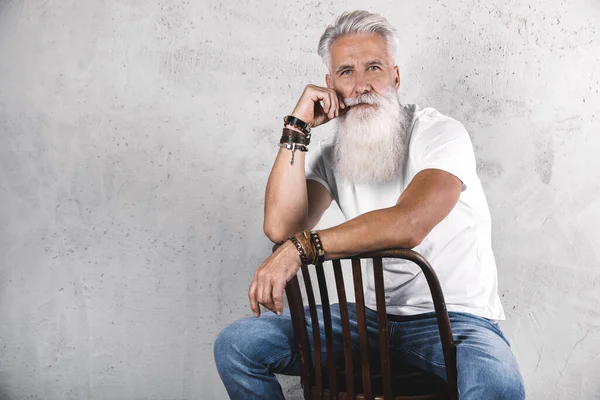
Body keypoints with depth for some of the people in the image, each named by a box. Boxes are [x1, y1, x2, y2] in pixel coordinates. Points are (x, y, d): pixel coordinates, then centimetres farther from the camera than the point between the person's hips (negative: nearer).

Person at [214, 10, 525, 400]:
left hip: (454, 315, -4)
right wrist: (298, 128, -10)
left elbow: (408, 223, -29)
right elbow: (281, 228, -12)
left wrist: (300, 247, -30)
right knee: (237, 345, -5)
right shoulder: (329, 155, 5)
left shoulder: (440, 134, -10)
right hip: (371, 315, 5)